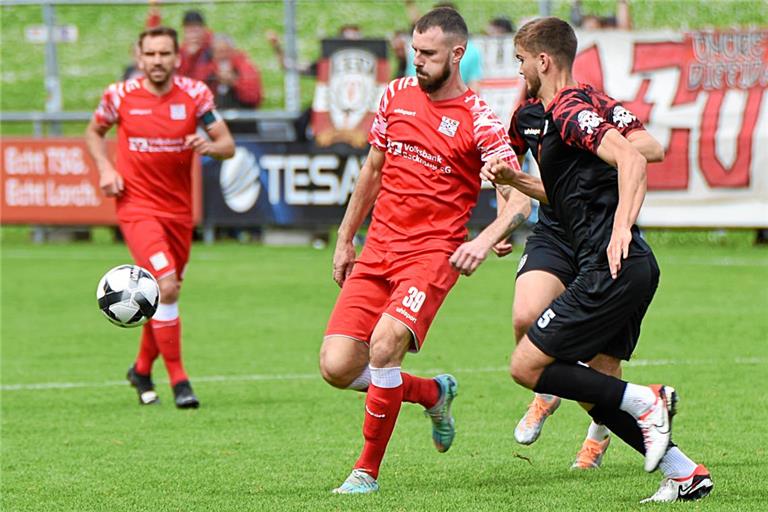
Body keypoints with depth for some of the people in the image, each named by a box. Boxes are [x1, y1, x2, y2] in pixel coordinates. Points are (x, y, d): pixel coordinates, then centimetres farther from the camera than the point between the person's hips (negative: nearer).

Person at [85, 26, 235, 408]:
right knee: (166, 285, -21)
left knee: (164, 293, 14)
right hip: (137, 206, -3)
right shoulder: (120, 96, -5)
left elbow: (228, 145, -1)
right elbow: (94, 132, 14)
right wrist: (105, 169, -3)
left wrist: (209, 145, -24)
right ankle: (178, 381, -15)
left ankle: (142, 369, 38)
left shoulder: (195, 94, -2)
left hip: (179, 211, 3)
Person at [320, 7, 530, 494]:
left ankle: (368, 470, -10)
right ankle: (433, 393, 21)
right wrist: (345, 239, 22)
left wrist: (485, 239, -31)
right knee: (337, 367, -8)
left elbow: (519, 201, -12)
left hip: (433, 253, -5)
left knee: (385, 342, -28)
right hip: (378, 251, 5)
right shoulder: (396, 95, 8)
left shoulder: (479, 120, -7)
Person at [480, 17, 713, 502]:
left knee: (527, 365, -6)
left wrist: (621, 226, -36)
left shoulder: (569, 111, -10)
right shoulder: (570, 109, 21)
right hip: (633, 268, 10)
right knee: (593, 391, 10)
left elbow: (631, 159, -25)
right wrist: (515, 179, 22)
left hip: (612, 267, -10)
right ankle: (685, 473, 7)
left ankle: (644, 402, -9)